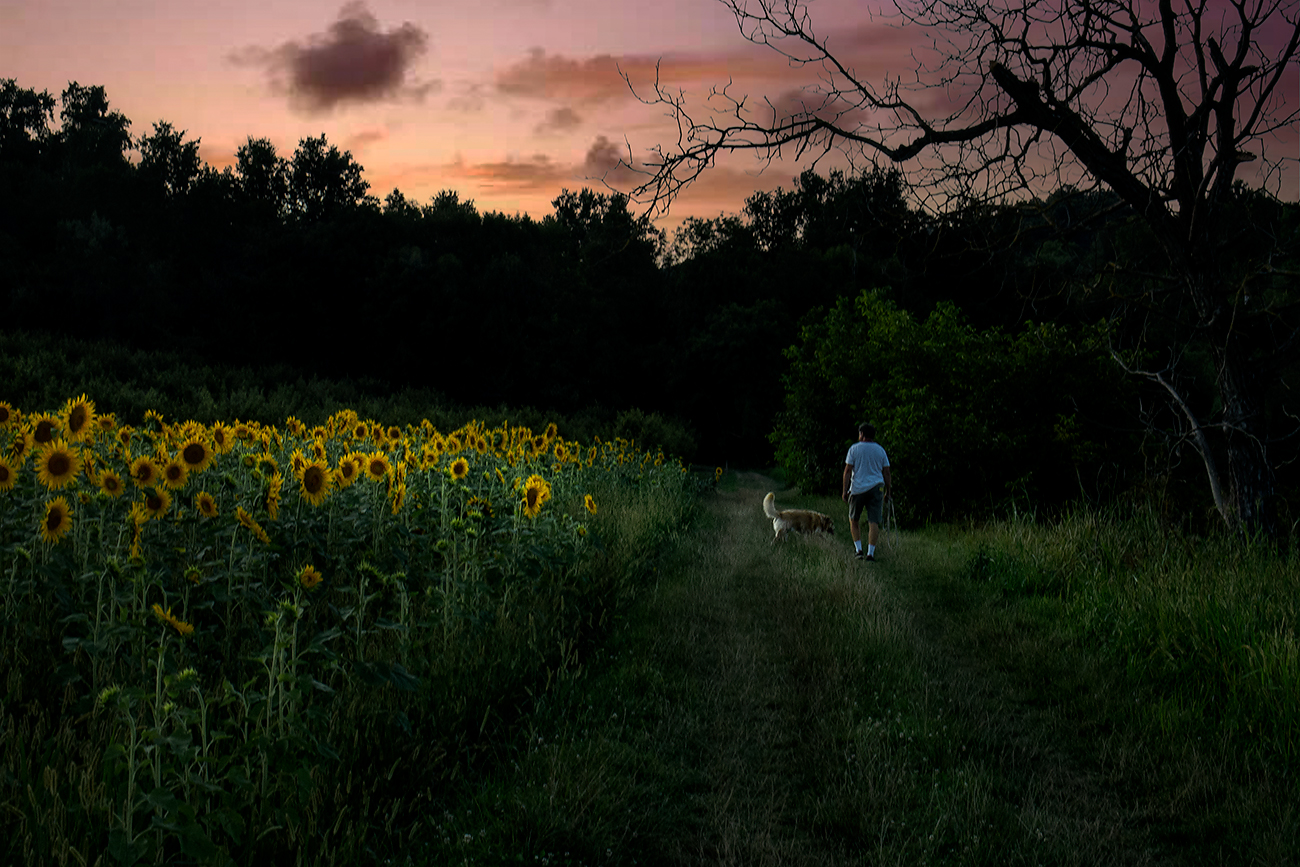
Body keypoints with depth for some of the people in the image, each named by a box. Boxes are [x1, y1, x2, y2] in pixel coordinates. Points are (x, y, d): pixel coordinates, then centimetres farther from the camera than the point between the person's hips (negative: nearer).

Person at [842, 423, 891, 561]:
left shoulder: (854, 449, 0)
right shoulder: (880, 450, 7)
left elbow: (847, 471, -5)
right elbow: (886, 473, 6)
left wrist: (845, 491, -2)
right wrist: (887, 492, 13)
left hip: (858, 489, -1)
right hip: (876, 488, 1)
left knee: (853, 520, 15)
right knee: (873, 522, -1)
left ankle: (859, 550, 8)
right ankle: (870, 553, -8)